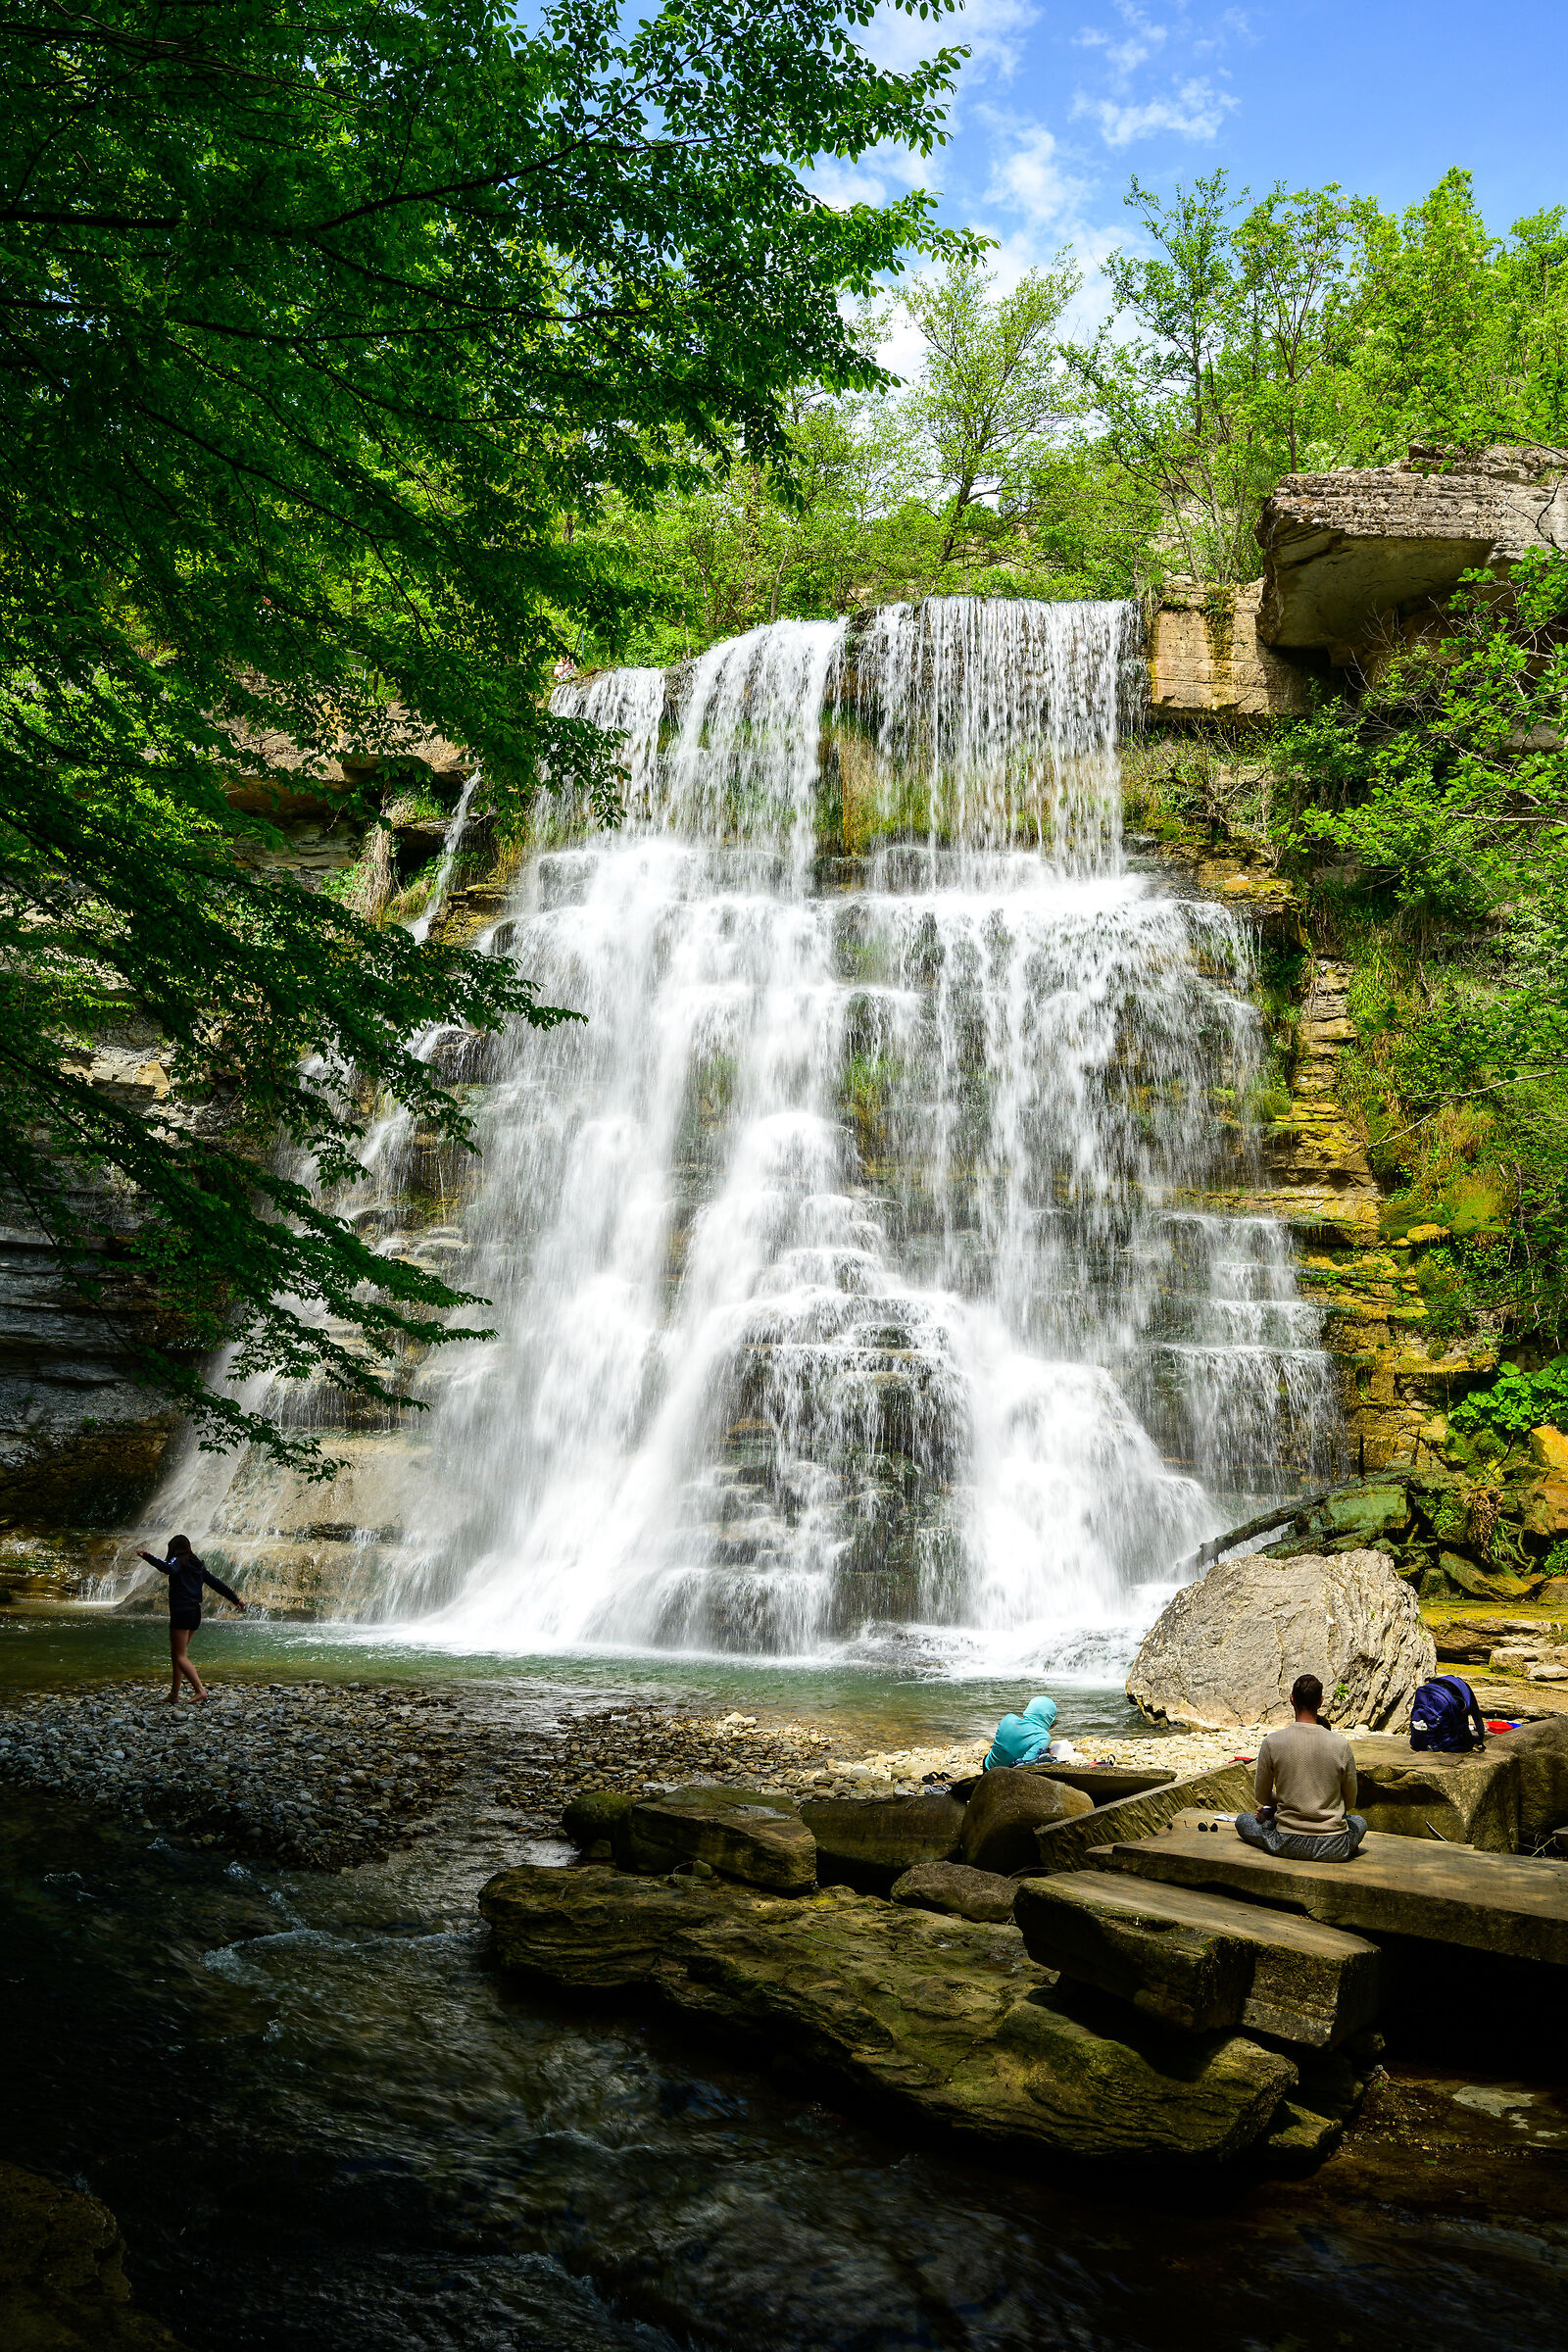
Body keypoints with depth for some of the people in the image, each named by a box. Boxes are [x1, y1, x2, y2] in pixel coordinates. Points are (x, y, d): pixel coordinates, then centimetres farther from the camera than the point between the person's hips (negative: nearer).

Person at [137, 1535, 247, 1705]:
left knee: (181, 1656, -9)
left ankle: (200, 1690, -22)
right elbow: (217, 1583, 20)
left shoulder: (179, 1561, -4)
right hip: (195, 1613, 8)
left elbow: (169, 1569, -29)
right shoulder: (198, 1565, 18)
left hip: (181, 1613, -8)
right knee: (176, 1654, 17)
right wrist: (235, 1599, 27)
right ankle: (174, 1695, 18)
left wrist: (149, 1557, -26)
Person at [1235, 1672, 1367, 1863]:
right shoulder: (1341, 1744, -9)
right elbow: (1350, 1801, 3)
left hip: (1288, 1845, -2)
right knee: (1359, 1822, 35)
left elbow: (1262, 1796, 1)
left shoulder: (1272, 1742, -11)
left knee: (1242, 1820, 23)